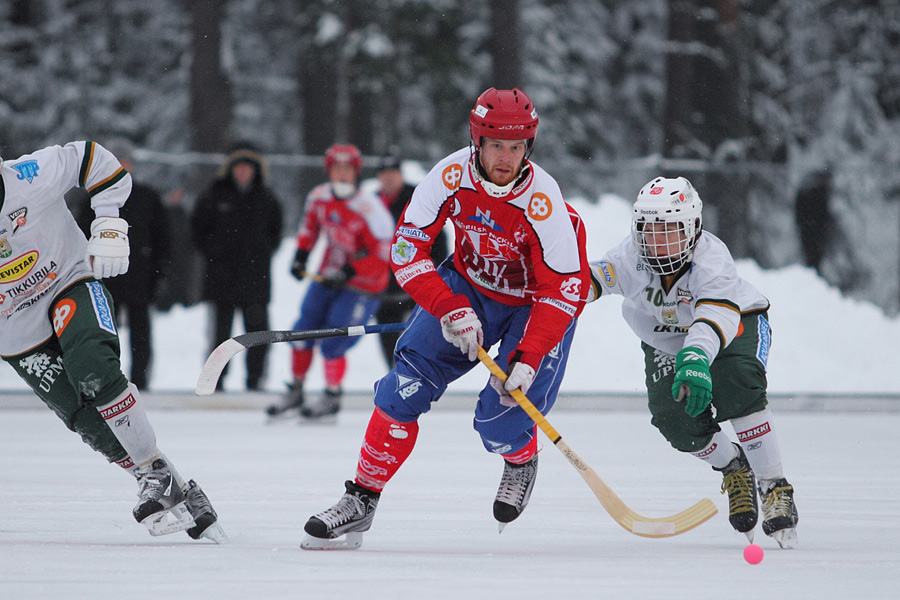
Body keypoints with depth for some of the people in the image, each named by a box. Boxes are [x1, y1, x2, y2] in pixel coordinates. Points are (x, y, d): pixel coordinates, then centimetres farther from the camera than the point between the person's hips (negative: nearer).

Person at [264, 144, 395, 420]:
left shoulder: (370, 210, -26)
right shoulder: (319, 197, -6)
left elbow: (383, 255, -23)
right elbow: (310, 224, 16)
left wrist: (349, 273, -26)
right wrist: (301, 255, 6)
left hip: (362, 284, -7)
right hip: (330, 274, 7)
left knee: (333, 343, -11)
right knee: (303, 331, 8)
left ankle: (332, 397, 11)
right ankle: (295, 392, 26)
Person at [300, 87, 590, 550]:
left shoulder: (542, 201, -31)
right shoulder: (451, 177, -24)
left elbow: (564, 289, -28)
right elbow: (407, 248, -18)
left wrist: (528, 360, -36)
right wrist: (451, 309, -29)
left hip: (535, 305, -3)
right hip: (469, 289, 3)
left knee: (500, 421, -15)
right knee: (406, 385, -11)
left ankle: (521, 461, 23)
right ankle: (362, 501, -2)